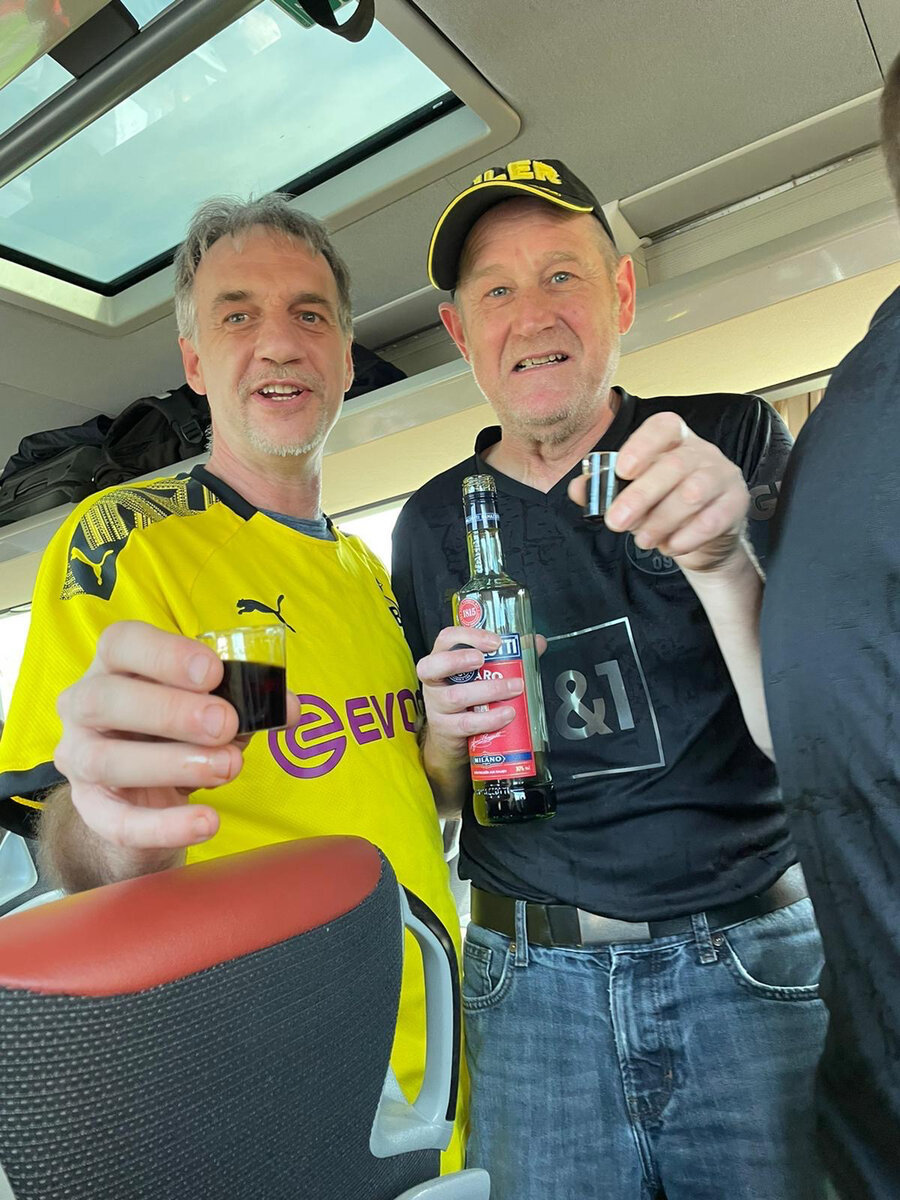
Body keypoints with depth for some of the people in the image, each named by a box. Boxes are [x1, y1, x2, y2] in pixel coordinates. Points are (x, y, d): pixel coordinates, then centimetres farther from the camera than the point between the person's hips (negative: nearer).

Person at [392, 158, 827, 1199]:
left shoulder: (734, 441, -5)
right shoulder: (434, 523, 2)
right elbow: (437, 801, 9)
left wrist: (722, 558, -29)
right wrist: (445, 729, -14)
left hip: (752, 964, -1)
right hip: (534, 985, 2)